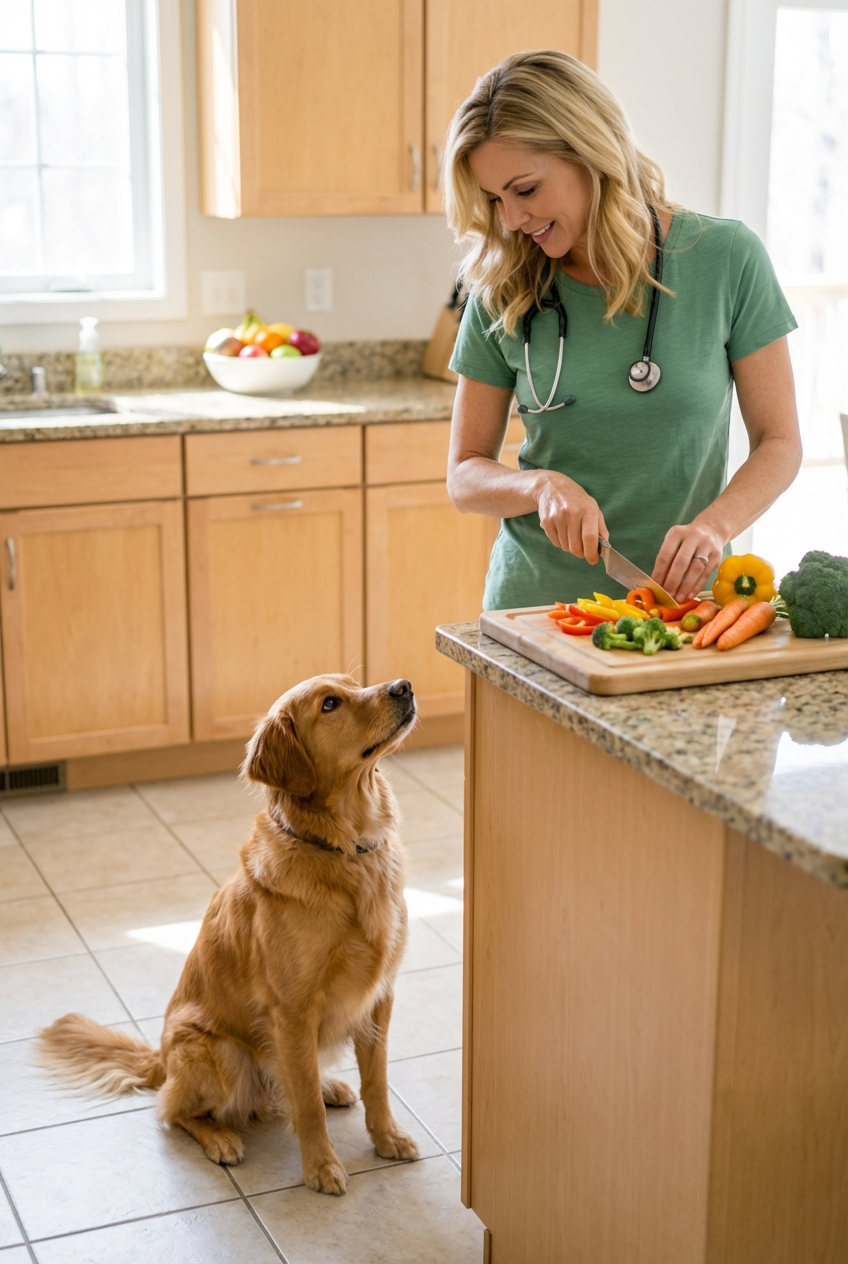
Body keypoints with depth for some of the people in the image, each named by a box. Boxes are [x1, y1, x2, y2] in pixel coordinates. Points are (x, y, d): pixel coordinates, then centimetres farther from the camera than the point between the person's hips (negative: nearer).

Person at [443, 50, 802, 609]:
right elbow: (466, 474, 5)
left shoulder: (726, 258, -4)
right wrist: (541, 485, -15)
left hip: (682, 599, 0)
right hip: (536, 600, 1)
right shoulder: (501, 293, 0)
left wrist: (713, 526, -18)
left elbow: (779, 442, 0)